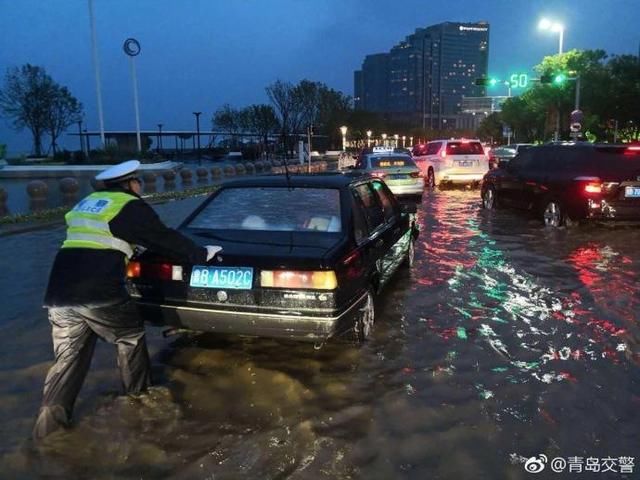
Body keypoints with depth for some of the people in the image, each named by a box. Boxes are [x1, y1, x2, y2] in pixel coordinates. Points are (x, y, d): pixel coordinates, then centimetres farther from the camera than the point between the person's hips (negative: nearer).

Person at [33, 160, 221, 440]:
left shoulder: (86, 203, 25)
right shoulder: (130, 206, 2)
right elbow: (165, 239, 5)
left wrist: (128, 248, 49)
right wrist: (201, 255, 16)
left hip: (59, 293, 7)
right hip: (99, 293, -6)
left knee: (68, 356, 14)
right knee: (131, 338, 16)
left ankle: (49, 421, 12)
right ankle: (139, 395, 29)